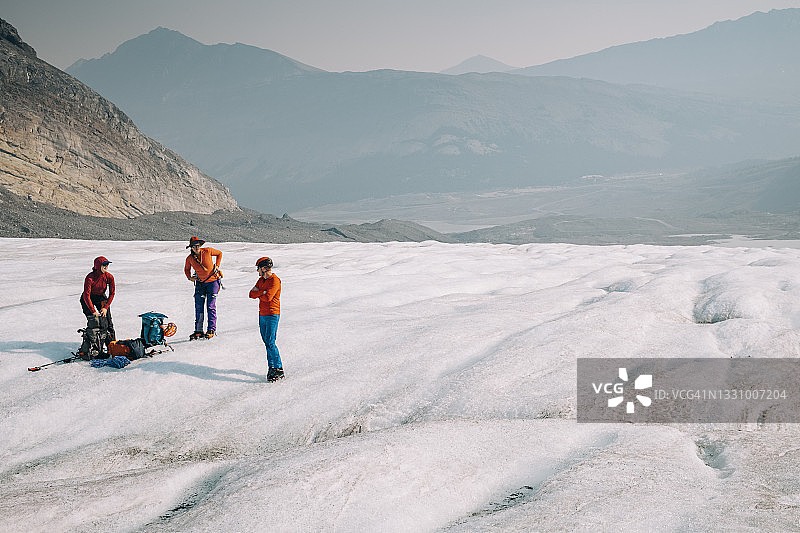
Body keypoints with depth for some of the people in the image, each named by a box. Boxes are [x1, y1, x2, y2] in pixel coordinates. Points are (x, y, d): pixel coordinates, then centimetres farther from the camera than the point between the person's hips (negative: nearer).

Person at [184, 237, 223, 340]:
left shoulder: (208, 251, -12)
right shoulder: (190, 258, -5)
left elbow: (219, 253, 5)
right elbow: (187, 269, 15)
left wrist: (217, 266, -4)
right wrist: (189, 277, -1)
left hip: (213, 281, -3)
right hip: (200, 283, 3)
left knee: (211, 306, -6)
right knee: (198, 307, 0)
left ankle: (211, 330, 1)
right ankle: (198, 331, 6)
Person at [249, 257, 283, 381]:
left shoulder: (275, 280, -14)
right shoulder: (261, 280, 14)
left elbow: (268, 297, -24)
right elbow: (252, 294, 6)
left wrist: (258, 293, -5)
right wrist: (262, 292, -11)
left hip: (272, 315, -9)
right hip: (262, 314, 9)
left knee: (270, 343, -12)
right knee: (266, 342, 9)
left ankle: (279, 369, -8)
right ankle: (271, 367, 14)